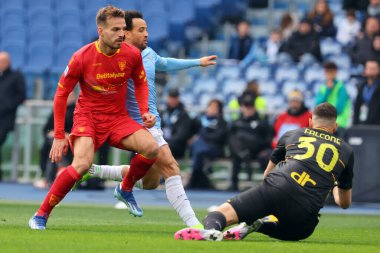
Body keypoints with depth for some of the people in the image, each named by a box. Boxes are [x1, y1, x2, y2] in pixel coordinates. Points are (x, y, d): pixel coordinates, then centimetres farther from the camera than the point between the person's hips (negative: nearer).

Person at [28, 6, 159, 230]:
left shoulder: (132, 55, -7)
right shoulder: (82, 58, -15)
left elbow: (141, 83, 14)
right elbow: (61, 94, -5)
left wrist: (144, 112, -4)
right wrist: (59, 136, -8)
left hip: (118, 117, 4)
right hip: (88, 116, -4)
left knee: (151, 148, -21)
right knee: (82, 163, -29)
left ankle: (125, 189, 9)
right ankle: (40, 216, -17)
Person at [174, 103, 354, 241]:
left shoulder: (292, 135, 28)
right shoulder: (346, 150, 26)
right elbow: (344, 203, 36)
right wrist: (335, 187, 61)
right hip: (304, 217, 1)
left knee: (216, 216, 1)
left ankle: (211, 228, -39)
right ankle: (261, 225, -2)